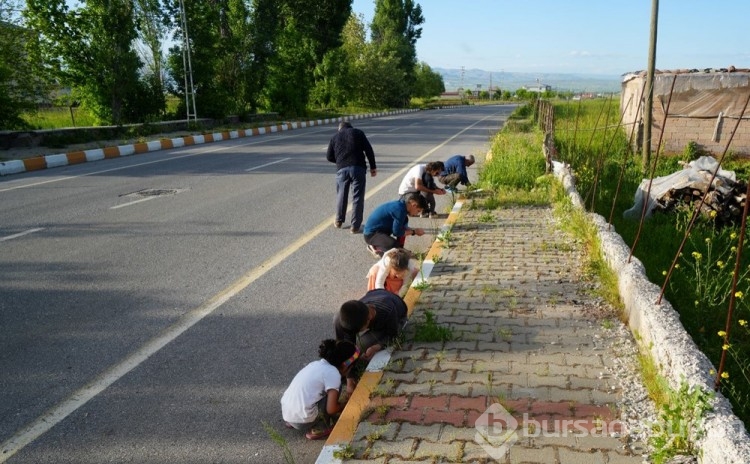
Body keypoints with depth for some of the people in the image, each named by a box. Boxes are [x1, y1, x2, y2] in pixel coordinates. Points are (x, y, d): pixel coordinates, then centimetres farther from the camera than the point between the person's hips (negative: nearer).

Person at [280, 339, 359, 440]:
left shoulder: (318, 364, 13)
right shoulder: (333, 373, -11)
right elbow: (331, 409, -13)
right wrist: (345, 405, 7)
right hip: (302, 421, -8)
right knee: (335, 389, -2)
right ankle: (318, 430, 5)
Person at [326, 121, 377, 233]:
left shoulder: (334, 137, 17)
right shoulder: (358, 133, 11)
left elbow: (329, 157, 15)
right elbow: (369, 150, 3)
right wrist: (373, 166, 6)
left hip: (342, 169, 2)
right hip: (358, 168, -2)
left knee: (341, 195, 19)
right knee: (357, 197, 3)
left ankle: (338, 221, 31)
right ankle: (355, 226, 3)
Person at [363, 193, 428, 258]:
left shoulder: (400, 204, 4)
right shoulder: (399, 209, -24)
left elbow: (402, 227, 15)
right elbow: (397, 232, -19)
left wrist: (415, 230, 2)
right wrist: (414, 231, -7)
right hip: (371, 234, -10)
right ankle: (375, 248, -3)